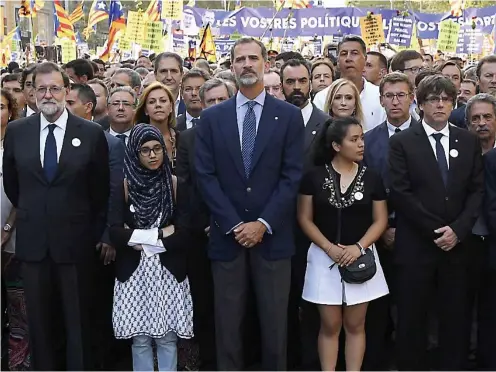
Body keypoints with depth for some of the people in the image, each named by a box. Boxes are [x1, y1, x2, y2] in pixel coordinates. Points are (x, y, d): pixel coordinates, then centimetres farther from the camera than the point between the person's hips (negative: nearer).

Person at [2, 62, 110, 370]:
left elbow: (100, 187, 4)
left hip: (75, 240, -2)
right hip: (33, 240, 2)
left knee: (78, 320, 7)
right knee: (39, 319, 12)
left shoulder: (92, 133, -5)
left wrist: (86, 222, 8)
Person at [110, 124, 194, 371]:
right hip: (134, 272, 0)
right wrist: (161, 234, -13)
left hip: (169, 271, 0)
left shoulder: (176, 184, 1)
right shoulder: (123, 185, 0)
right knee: (139, 339, 5)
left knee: (167, 338, 4)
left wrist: (138, 237, -10)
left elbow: (185, 231, -5)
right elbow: (112, 230, -7)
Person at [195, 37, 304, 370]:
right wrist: (234, 225, -9)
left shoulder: (289, 116, 3)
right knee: (228, 322, 7)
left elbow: (292, 176, -3)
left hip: (273, 235, -1)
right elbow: (206, 177, 0)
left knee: (274, 321, 6)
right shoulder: (212, 118, 6)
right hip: (227, 235, 1)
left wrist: (263, 224, -11)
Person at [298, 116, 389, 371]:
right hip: (326, 257, -1)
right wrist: (329, 248, -14)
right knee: (329, 326, 5)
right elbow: (305, 219, -2)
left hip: (360, 258, 1)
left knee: (355, 325, 8)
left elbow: (380, 220, 2)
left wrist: (358, 247, -14)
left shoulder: (371, 178, 1)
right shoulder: (314, 177, -4)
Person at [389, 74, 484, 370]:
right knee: (412, 321, 5)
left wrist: (458, 229, -8)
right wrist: (435, 230, -12)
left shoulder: (469, 141, 10)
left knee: (456, 320, 8)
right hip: (415, 246, -2)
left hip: (457, 245, 3)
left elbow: (477, 190, 5)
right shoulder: (402, 142, -1)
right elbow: (400, 193, -8)